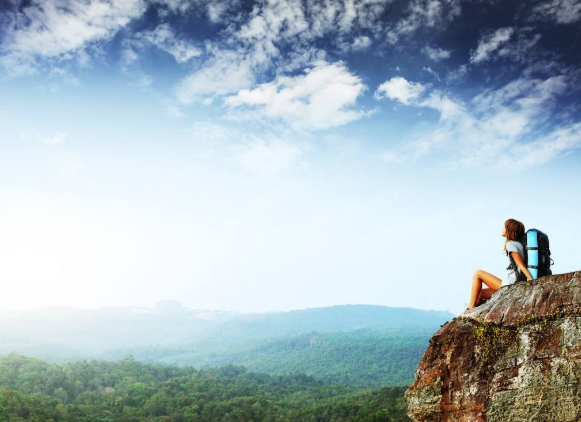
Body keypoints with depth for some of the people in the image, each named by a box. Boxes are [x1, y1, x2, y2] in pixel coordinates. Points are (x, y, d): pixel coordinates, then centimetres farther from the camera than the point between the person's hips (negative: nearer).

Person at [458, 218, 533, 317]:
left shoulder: (510, 244, -11)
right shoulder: (518, 244, 17)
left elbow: (522, 266, -18)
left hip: (510, 285, -9)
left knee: (477, 274, -4)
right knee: (480, 293, 16)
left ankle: (470, 309, -4)